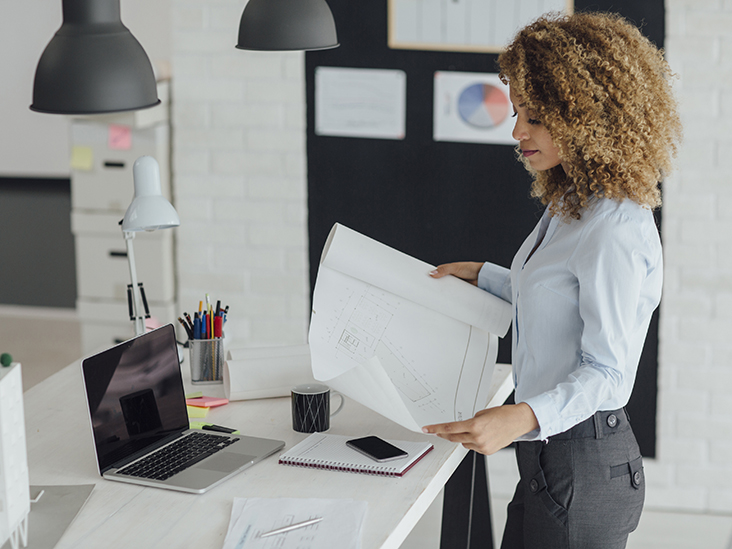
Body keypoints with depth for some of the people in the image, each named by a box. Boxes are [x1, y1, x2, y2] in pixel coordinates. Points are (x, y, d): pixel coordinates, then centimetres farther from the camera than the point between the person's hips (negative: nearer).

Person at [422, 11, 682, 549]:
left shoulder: (615, 230, -22)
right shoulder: (573, 206, 10)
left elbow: (606, 369, -23)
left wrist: (523, 417, -37)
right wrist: (483, 276, 28)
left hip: (585, 465, -10)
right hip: (551, 453, 10)